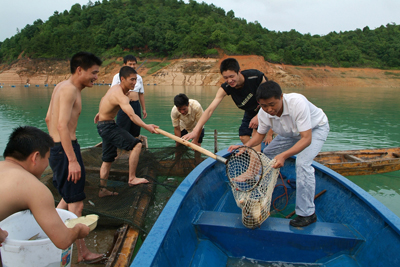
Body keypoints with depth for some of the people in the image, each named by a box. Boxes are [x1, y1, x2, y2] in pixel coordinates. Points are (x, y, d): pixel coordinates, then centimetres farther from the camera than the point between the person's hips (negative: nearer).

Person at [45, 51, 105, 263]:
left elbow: (49, 119, 21)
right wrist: (73, 160, -27)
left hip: (56, 148, 10)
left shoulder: (61, 86, 15)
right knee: (76, 204, -2)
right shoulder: (70, 89, -16)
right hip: (66, 149, -10)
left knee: (69, 196, 25)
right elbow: (62, 125, -25)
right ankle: (82, 253, 9)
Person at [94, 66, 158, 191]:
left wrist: (100, 112, 41)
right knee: (136, 145, -18)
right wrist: (146, 126, -51)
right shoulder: (120, 96, -26)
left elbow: (103, 99, 26)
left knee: (108, 159, 16)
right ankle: (132, 179, -12)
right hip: (108, 126, -11)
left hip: (103, 126, 11)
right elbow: (132, 115, -41)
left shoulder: (115, 87, 7)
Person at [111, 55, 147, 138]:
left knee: (135, 130, 10)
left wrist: (144, 109, 16)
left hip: (136, 105, 4)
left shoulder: (139, 77, 14)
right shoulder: (118, 76, 2)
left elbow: (141, 94, 17)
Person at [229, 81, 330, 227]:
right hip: (292, 132, 6)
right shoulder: (264, 113, -23)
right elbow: (260, 134, -5)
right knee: (266, 155, 0)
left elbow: (306, 139, -42)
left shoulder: (297, 103, -41)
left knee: (302, 163, -27)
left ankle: (307, 214, -14)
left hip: (316, 128, -6)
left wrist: (284, 155, -55)